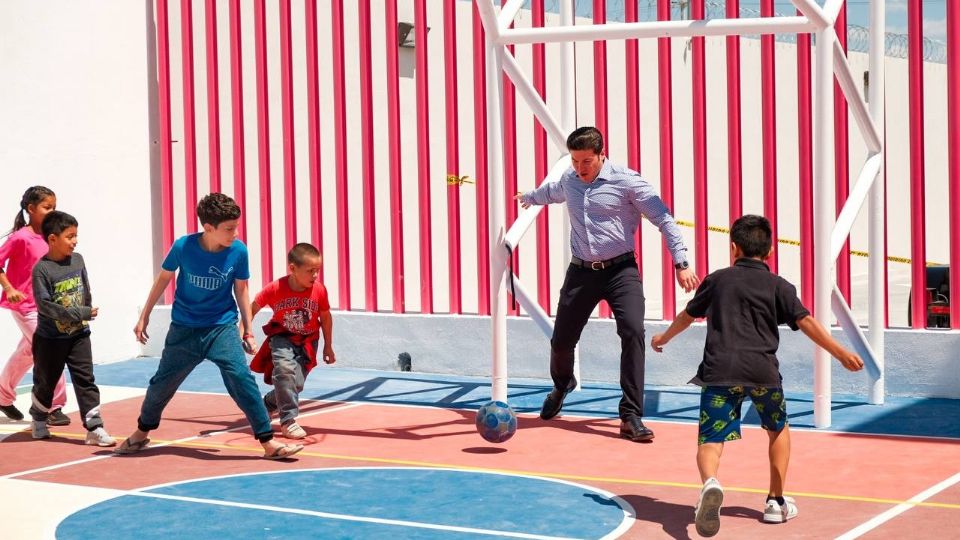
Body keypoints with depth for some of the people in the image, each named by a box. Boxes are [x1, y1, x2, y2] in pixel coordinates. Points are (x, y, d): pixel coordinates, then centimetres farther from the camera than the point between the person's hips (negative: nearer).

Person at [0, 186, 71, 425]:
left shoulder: (47, 237, 5)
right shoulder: (20, 237, -16)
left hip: (42, 304, 8)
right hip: (24, 305, -8)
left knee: (28, 351, 19)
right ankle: (54, 407, -3)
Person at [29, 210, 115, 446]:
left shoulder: (77, 260, -2)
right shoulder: (42, 269, -18)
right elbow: (45, 305, -24)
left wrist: (86, 315, 3)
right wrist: (80, 314, -23)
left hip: (79, 335, 4)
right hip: (50, 339, -4)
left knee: (85, 380, -2)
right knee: (45, 383, 14)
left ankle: (94, 428, -3)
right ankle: (39, 422, 37)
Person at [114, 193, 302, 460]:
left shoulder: (238, 251, -14)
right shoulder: (183, 247, -17)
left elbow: (241, 290, 1)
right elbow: (163, 278, 1)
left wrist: (248, 331, 4)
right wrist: (144, 316, 8)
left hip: (222, 327, 0)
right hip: (184, 328, 1)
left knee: (241, 377, -18)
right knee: (162, 383, 12)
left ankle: (268, 442, -14)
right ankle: (141, 433, 37)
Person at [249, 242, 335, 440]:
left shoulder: (319, 290, -15)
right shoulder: (275, 289, -21)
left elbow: (325, 317, 1)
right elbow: (252, 308, -6)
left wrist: (328, 346, 9)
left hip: (307, 341, 2)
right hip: (282, 337, -2)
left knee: (296, 383, -6)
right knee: (284, 368, -30)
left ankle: (267, 404, 28)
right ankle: (288, 420, -20)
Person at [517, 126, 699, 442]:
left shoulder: (627, 181, -10)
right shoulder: (568, 180, 7)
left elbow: (663, 219, -9)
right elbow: (551, 192, 33)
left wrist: (681, 263, -16)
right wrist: (529, 197, 54)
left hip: (620, 270, -4)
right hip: (582, 271, 4)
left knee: (633, 332, -23)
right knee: (562, 339, 7)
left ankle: (631, 417, -20)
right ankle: (562, 385, 44)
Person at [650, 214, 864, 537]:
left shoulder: (717, 280, 18)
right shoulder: (779, 286, 12)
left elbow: (687, 316, 30)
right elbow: (806, 323, 1)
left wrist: (663, 338, 48)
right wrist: (841, 354, 2)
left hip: (719, 370, 0)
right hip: (762, 371, 0)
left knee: (710, 441, -3)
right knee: (778, 429, 25)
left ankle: (709, 483, -36)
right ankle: (776, 502, 25)